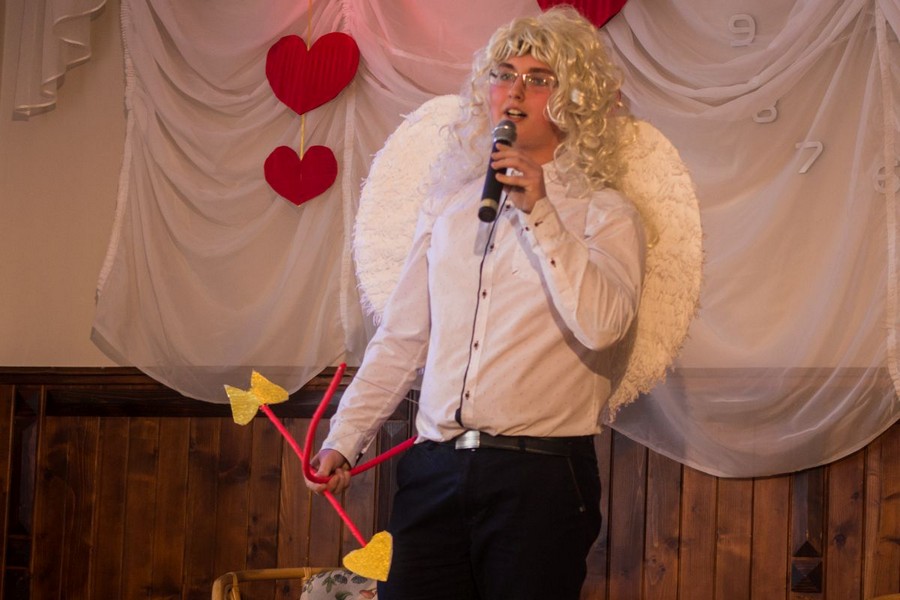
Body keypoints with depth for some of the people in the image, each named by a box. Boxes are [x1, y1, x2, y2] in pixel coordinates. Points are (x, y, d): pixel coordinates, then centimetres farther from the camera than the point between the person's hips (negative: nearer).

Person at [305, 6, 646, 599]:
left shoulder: (602, 213, 3)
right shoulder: (450, 202, 15)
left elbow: (603, 324, -16)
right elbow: (401, 338, 16)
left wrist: (538, 212, -17)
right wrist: (345, 438, 9)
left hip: (540, 479, -3)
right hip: (434, 470, 4)